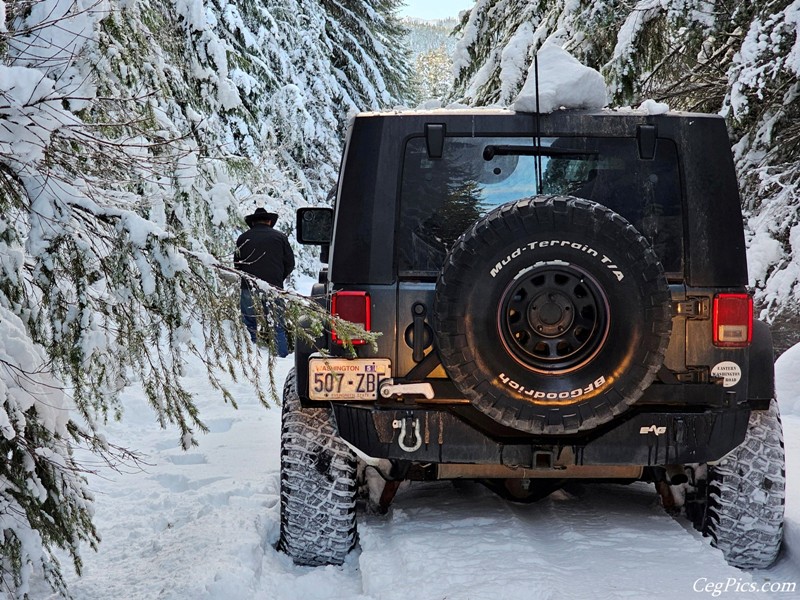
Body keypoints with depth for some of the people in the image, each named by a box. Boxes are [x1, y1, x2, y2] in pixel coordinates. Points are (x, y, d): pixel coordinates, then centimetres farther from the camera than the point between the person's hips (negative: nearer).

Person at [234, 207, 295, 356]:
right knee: (277, 327, 4)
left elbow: (236, 264, 11)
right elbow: (290, 263, 9)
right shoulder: (279, 237, 7)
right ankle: (282, 358, 1)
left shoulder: (243, 238, 7)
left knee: (249, 327, 5)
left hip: (249, 289, 0)